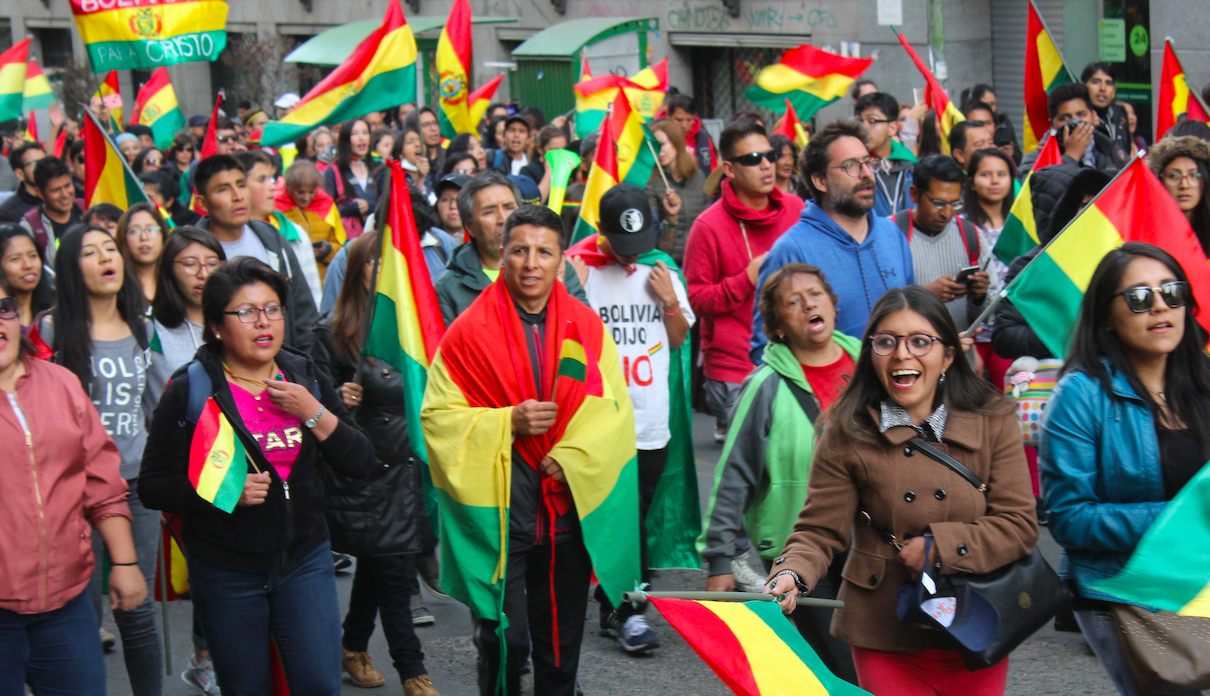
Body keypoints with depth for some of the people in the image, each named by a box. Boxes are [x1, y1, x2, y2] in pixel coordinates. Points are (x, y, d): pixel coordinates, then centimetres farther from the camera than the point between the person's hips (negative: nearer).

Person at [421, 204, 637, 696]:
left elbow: (613, 408, 1)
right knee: (505, 639, -4)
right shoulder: (470, 332, -4)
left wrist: (570, 458, -13)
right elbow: (438, 415, -4)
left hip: (569, 503, 3)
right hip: (498, 507, -3)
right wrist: (508, 424, -16)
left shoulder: (587, 327, 4)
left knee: (562, 637, 14)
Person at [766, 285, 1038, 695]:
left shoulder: (994, 423, -2)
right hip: (887, 642, -1)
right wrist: (791, 574, -27)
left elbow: (1019, 526, -5)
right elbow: (821, 530, -7)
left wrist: (939, 546, -16)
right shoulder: (847, 434, -6)